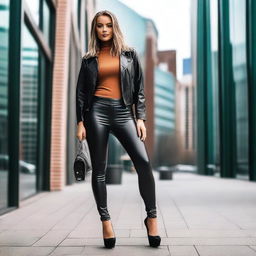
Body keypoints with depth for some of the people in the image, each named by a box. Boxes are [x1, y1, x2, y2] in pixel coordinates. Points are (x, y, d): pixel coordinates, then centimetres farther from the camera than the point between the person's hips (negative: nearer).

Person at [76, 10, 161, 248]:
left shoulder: (129, 54, 12)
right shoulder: (89, 59, 13)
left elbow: (139, 88, 9)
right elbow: (81, 92, 11)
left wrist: (140, 117, -1)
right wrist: (80, 122, 1)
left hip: (123, 112, 0)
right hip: (97, 111, 1)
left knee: (143, 161, -15)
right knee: (99, 169, 0)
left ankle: (151, 216, -4)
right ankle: (105, 220, 8)